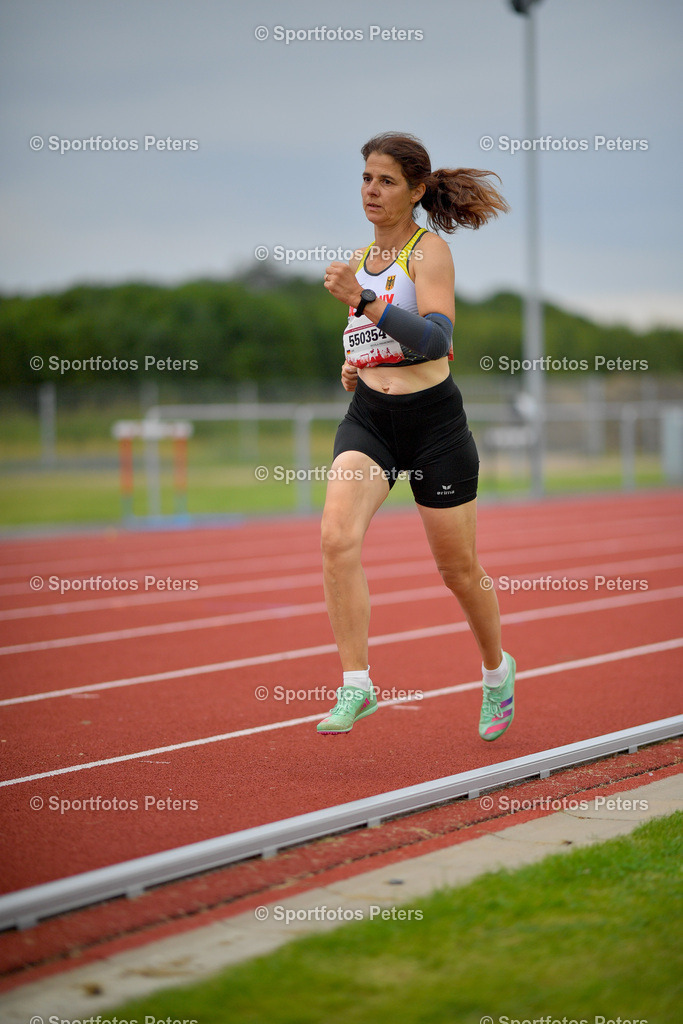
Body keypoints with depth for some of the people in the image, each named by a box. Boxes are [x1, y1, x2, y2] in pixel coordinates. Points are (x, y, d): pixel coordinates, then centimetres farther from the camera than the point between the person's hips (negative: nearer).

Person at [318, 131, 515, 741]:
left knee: (459, 569, 8)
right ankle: (356, 685, -18)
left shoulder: (430, 250, -9)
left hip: (432, 420, -5)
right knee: (338, 536, -22)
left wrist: (364, 301, -34)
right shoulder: (361, 260, 12)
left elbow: (436, 337, -24)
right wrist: (354, 363, 9)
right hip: (368, 416, 5)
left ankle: (498, 669, 36)